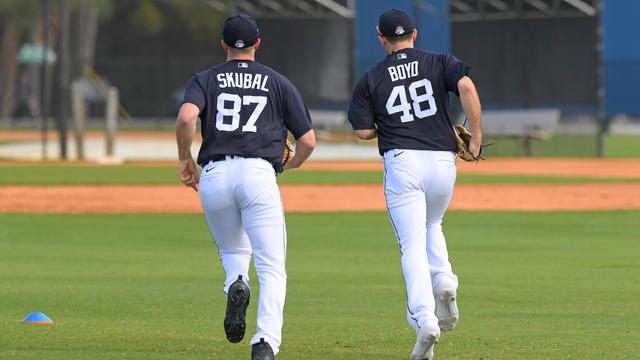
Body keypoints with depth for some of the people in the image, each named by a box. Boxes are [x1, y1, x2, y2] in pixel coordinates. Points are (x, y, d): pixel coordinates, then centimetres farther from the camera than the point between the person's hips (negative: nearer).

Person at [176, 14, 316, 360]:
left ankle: (236, 284, -11)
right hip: (259, 175, -1)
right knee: (272, 269, -2)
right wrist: (294, 162, 33)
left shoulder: (204, 79, 13)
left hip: (214, 176, 1)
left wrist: (184, 158, 6)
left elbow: (186, 117, -9)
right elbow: (308, 140, 11)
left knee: (234, 251, 24)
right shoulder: (279, 83, 14)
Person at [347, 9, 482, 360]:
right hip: (443, 160, 2)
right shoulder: (439, 62, 8)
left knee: (412, 245, -6)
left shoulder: (371, 79, 7)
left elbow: (363, 131, 1)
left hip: (402, 161, -2)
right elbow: (467, 86, -11)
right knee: (430, 227, 27)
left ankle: (424, 318, -24)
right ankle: (443, 279, 0)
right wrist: (476, 137, -4)